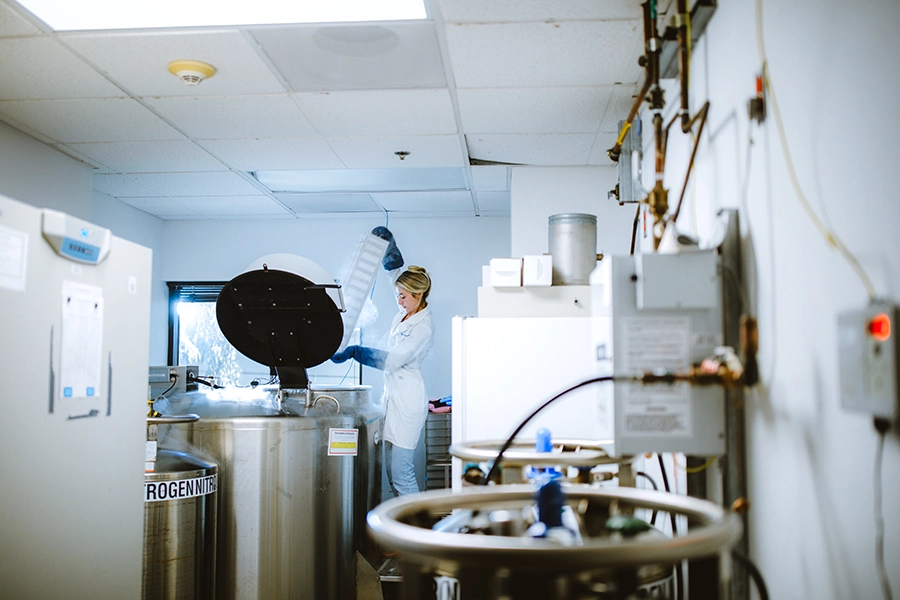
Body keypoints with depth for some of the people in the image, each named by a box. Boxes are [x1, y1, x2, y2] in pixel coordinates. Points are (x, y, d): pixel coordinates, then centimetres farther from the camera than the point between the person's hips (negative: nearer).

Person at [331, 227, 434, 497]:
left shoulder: (423, 329, -16)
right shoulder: (406, 312, 9)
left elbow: (391, 360, -22)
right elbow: (395, 268, 20)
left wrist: (353, 352, -22)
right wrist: (388, 243, 12)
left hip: (407, 403, -9)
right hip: (392, 396, 9)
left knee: (400, 473, -8)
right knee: (392, 471, 10)